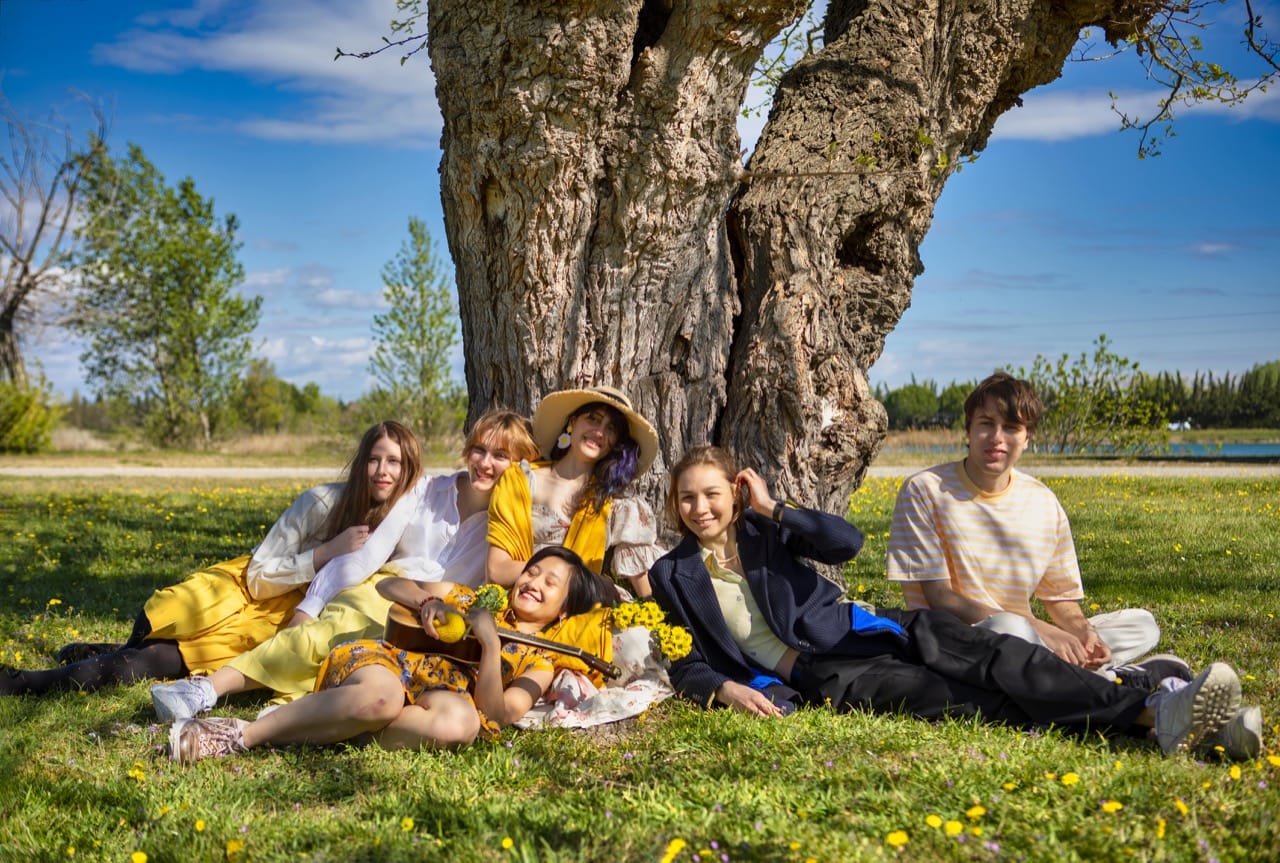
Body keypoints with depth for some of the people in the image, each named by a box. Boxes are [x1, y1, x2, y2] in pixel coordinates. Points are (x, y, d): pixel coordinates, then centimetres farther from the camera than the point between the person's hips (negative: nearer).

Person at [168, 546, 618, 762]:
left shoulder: (538, 662, 17)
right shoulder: (472, 599, 24)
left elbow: (494, 714, -2)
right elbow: (390, 586, 22)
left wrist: (490, 642, -12)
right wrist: (428, 602, 1)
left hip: (434, 697, 0)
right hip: (390, 659, 0)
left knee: (463, 722, -40)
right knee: (381, 696, -41)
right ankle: (239, 732, -32)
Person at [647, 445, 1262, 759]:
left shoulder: (765, 529, 11)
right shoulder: (673, 576, 7)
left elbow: (847, 542, -3)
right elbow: (682, 663, 4)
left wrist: (774, 509, -6)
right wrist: (724, 689, -16)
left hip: (858, 633, 4)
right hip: (818, 677, -4)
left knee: (998, 658, -22)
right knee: (955, 699, -27)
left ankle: (1156, 712, -37)